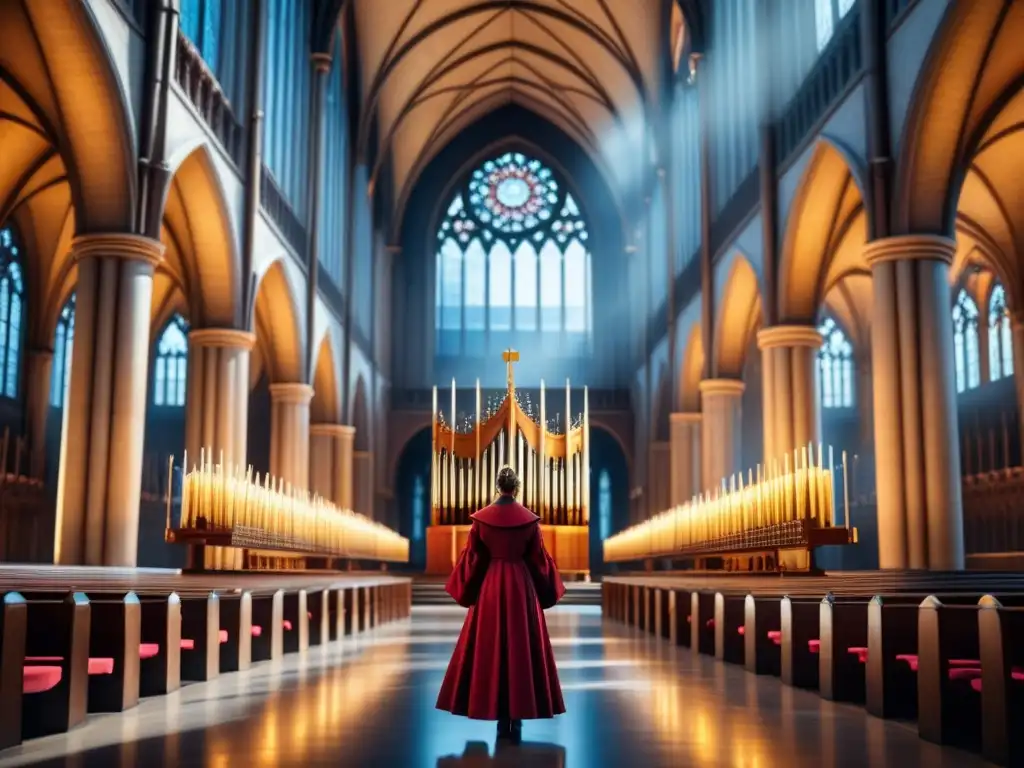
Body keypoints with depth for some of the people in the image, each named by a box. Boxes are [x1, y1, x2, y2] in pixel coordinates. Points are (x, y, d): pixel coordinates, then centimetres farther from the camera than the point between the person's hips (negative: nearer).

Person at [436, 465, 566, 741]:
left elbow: (473, 558, 1)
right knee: (522, 649, 5)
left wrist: (466, 590, 15)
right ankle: (517, 719, 3)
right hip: (522, 587, 0)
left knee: (491, 650, 7)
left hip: (490, 588, 0)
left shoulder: (481, 518, -3)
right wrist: (547, 591, 16)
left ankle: (502, 721, 8)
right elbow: (538, 559, 2)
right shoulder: (530, 519, -4)